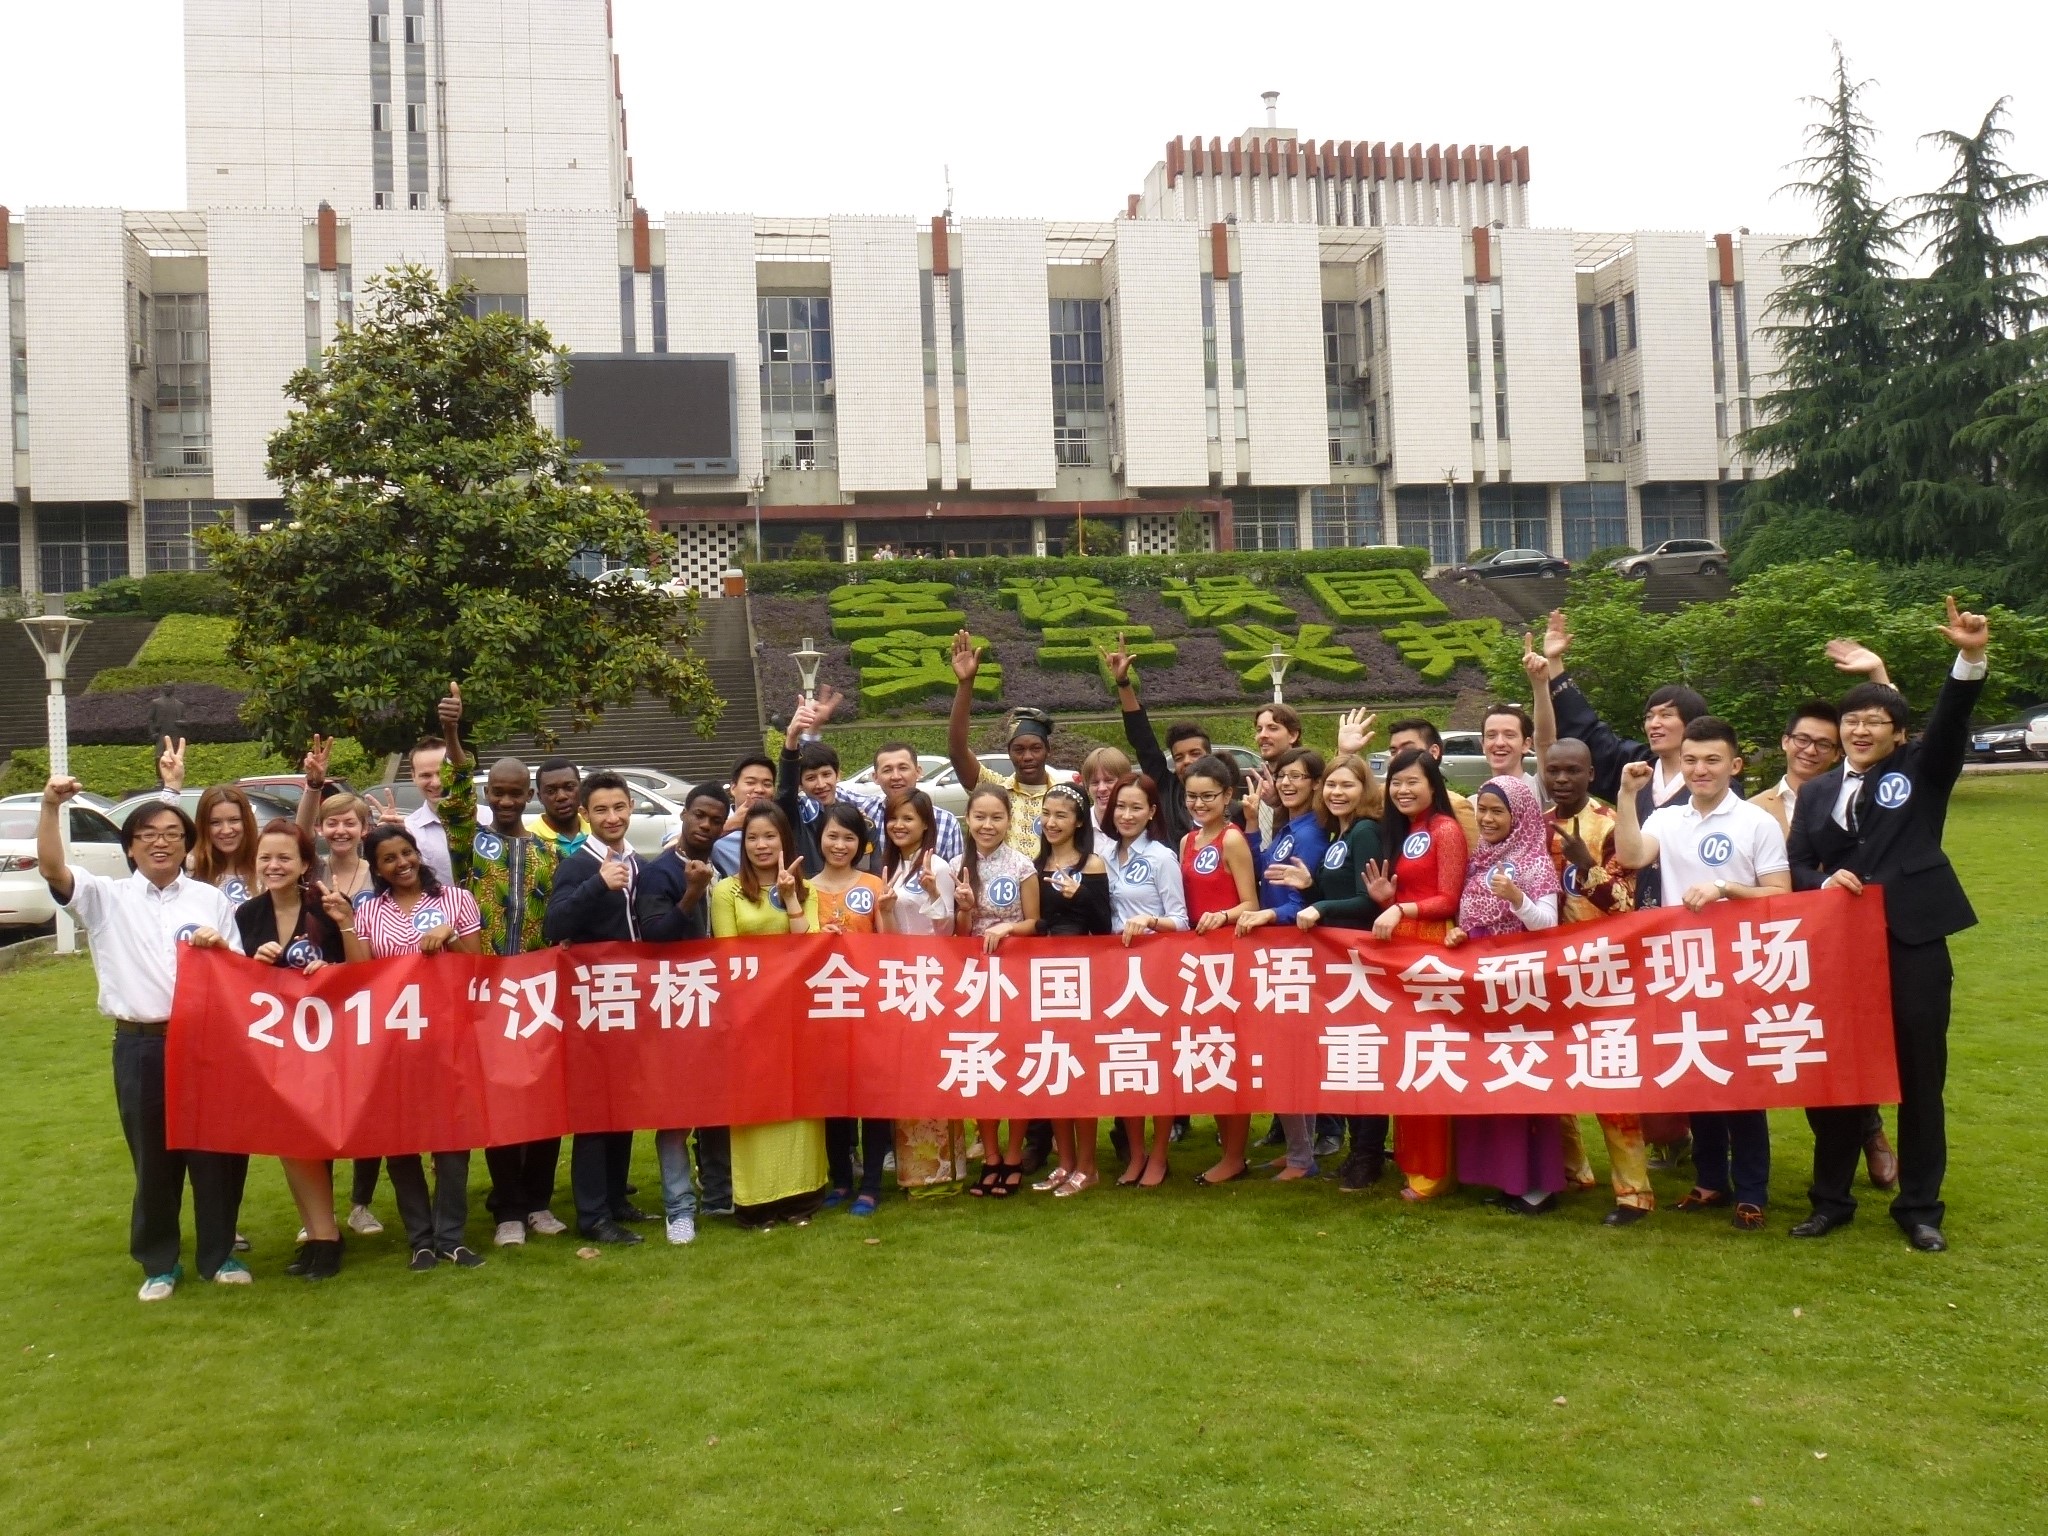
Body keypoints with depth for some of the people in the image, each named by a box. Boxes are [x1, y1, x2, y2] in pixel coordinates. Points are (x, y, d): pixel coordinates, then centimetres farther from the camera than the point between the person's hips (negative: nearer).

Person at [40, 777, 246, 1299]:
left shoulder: (212, 899, 11)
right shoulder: (107, 898, 7)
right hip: (140, 1046, -1)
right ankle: (159, 1263, 21)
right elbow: (52, 870, -10)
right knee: (152, 1158, 6)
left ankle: (219, 1255, 19)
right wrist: (50, 807, -19)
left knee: (216, 1151, 5)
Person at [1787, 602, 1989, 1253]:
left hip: (1913, 941, -2)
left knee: (1919, 1075, 6)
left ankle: (1920, 1207, 19)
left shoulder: (1921, 772, 5)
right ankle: (1831, 1198, 21)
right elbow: (1794, 865, 9)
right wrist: (1823, 881, -13)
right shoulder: (1817, 792, 11)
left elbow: (1950, 723, -13)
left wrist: (1971, 658, -29)